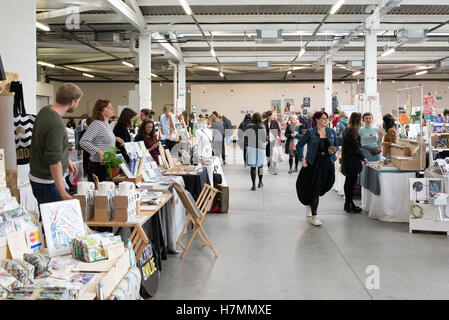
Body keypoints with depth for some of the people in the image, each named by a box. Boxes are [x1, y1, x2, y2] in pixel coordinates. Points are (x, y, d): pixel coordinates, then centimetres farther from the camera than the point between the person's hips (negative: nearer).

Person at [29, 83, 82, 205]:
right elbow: (54, 162, -28)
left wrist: (67, 160, 23)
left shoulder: (45, 111, 4)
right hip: (47, 182, -10)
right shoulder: (56, 125, -27)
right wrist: (63, 193, -26)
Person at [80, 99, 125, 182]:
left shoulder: (107, 124, 14)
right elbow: (83, 142, -24)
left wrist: (115, 138, 15)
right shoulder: (96, 124, -15)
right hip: (98, 166, -9)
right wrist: (99, 151, -30)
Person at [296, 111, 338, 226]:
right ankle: (314, 217, 4)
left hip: (327, 163, 4)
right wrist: (302, 159, -8)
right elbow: (299, 145, 2)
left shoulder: (332, 132, 8)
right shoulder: (310, 132, -3)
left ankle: (309, 204, 39)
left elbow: (336, 145, 18)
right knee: (315, 188, -3)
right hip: (313, 163, -4)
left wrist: (334, 150, -5)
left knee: (322, 187, 9)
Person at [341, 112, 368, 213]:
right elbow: (355, 147, -17)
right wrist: (363, 158, -8)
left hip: (346, 159, 10)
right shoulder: (353, 130, -16)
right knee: (351, 182, -4)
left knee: (348, 181, 15)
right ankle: (349, 205, 1)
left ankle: (347, 203, 23)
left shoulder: (346, 129, 12)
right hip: (352, 160, -10)